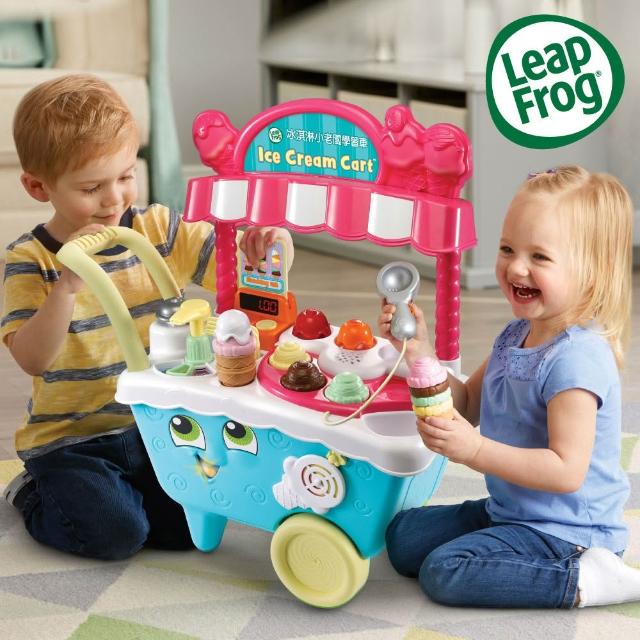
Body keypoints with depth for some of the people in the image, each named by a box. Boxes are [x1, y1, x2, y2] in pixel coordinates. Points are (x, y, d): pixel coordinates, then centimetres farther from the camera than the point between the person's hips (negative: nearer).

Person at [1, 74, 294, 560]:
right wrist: (68, 284, -36)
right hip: (70, 439, -4)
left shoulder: (159, 231, -1)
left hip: (151, 426, 4)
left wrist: (261, 245, -27)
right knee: (116, 534, -22)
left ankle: (106, 490, 18)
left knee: (194, 525, -11)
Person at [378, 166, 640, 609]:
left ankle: (586, 579, -13)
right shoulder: (517, 335, 4)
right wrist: (420, 352, -2)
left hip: (565, 531, -10)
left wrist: (474, 450, -36)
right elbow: (467, 405, 13)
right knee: (403, 536, 13)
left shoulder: (575, 359, -26)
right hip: (509, 509, 10)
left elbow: (567, 471, -30)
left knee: (444, 571, -20)